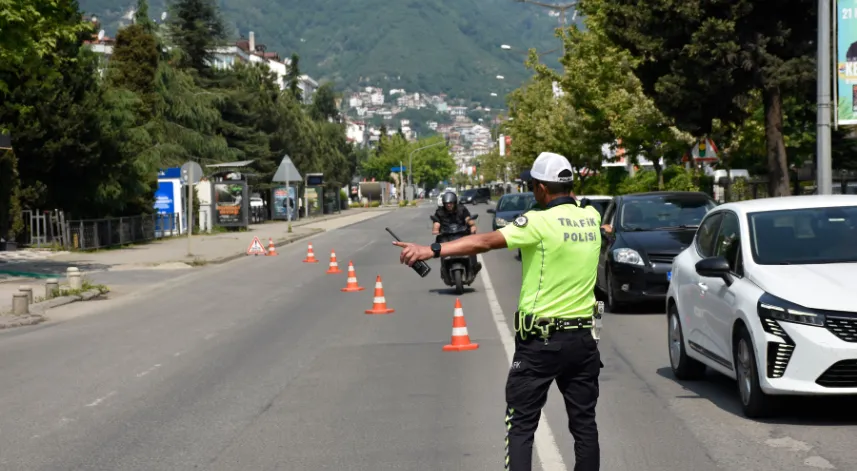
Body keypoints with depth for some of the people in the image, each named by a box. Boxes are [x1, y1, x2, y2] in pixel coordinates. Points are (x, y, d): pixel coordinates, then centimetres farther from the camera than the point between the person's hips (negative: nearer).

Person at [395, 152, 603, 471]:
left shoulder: (541, 222, -15)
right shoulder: (590, 218, 3)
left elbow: (486, 242, -25)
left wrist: (432, 251, -30)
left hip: (541, 341, -5)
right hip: (583, 338, 6)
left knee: (521, 424, 3)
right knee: (584, 423, 12)